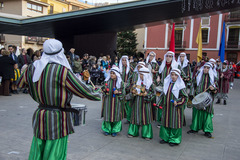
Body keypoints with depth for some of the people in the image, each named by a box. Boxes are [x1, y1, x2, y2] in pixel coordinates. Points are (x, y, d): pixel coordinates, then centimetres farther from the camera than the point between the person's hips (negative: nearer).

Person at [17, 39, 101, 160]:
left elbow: (20, 84, 19)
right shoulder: (62, 70, -17)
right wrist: (97, 95, 7)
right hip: (58, 119, -6)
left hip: (39, 116, 6)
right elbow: (83, 90, -12)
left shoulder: (33, 67, 1)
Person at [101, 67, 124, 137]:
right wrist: (105, 90, -10)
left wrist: (118, 92, -16)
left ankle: (115, 130, 16)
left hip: (116, 101, -1)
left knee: (116, 115, 1)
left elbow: (122, 91, 3)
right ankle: (107, 129, 19)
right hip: (108, 100, 2)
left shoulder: (120, 82, 0)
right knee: (107, 114, 4)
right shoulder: (107, 81, 5)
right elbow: (104, 89, 12)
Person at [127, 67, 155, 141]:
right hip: (137, 102, 4)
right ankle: (133, 132, 21)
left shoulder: (150, 83, -6)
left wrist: (147, 94, -20)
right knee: (136, 116, 9)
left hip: (145, 102, -4)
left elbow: (152, 92, -3)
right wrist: (134, 91, -5)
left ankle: (147, 134, 10)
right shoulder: (137, 82, 8)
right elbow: (133, 90, 16)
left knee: (146, 117, -1)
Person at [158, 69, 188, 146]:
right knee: (165, 122, 12)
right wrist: (160, 103, 10)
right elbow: (164, 94, 17)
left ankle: (174, 139, 16)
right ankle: (165, 137, 27)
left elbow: (185, 97, -8)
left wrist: (177, 102, -20)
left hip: (175, 108, -5)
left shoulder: (180, 86, -10)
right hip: (166, 107, 6)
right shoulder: (167, 83, 8)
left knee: (175, 122, 2)